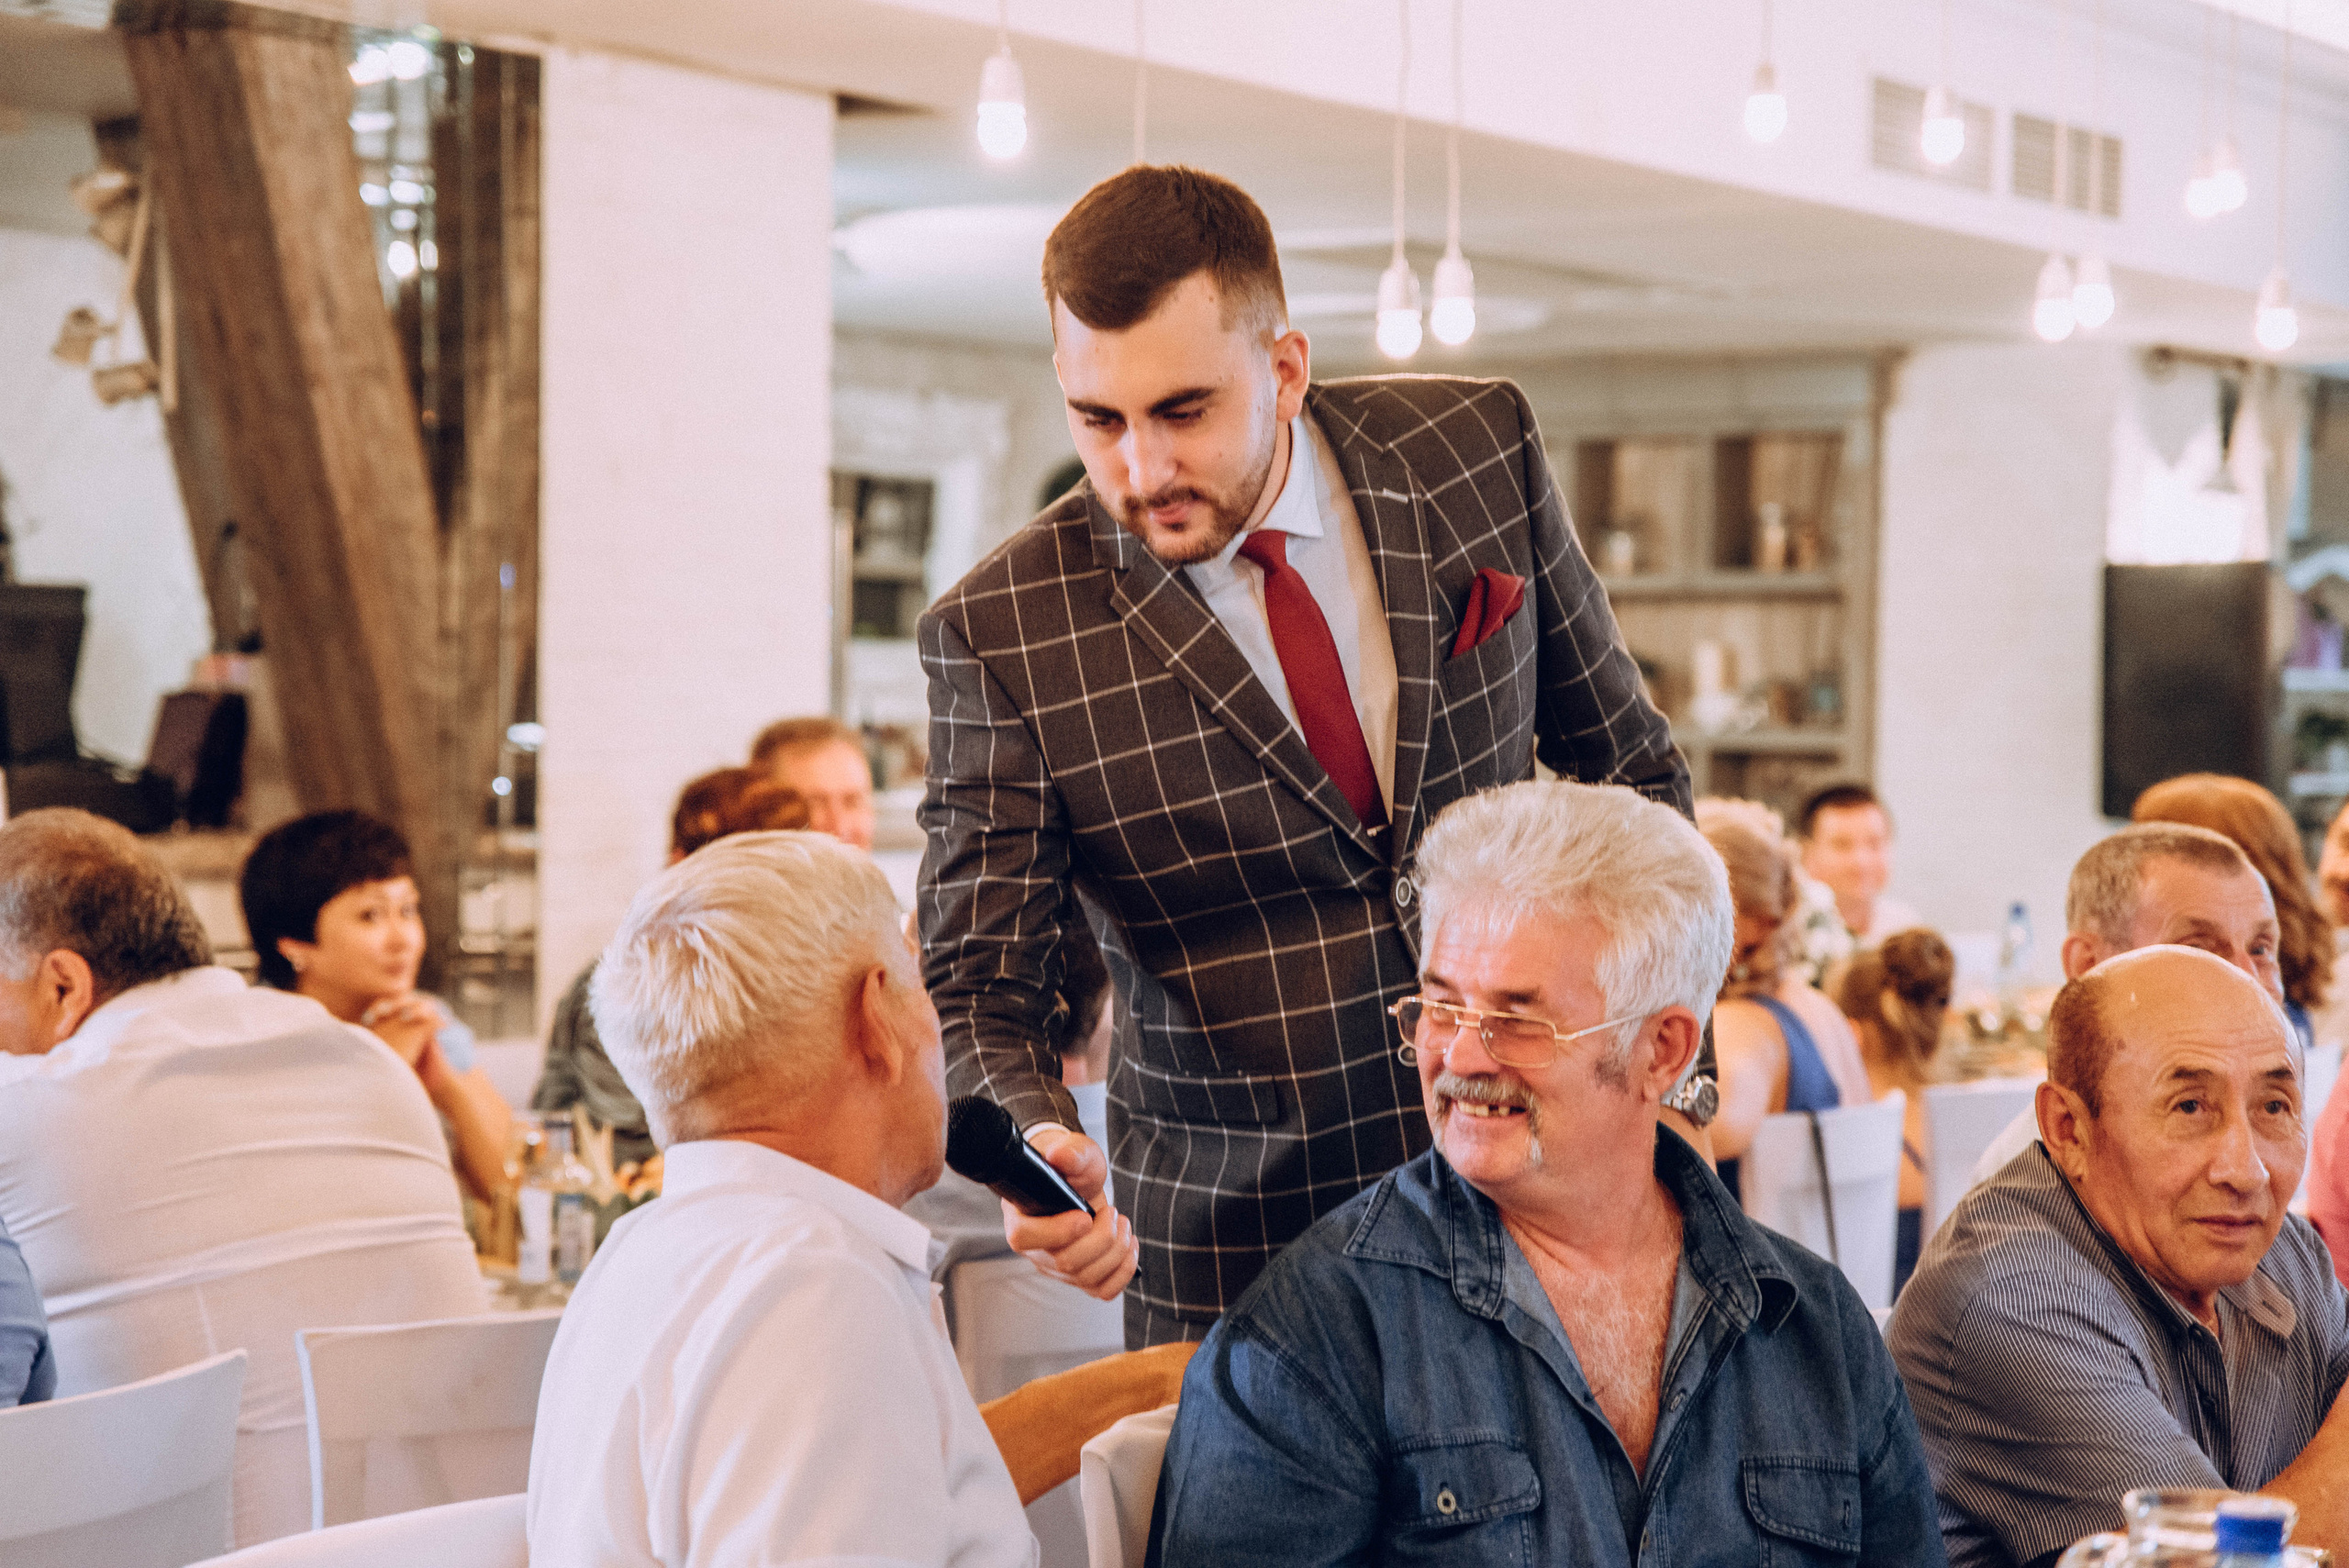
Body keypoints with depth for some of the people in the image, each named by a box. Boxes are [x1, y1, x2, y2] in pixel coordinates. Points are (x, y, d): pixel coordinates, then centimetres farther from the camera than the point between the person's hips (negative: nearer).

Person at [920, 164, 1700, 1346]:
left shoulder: (1476, 453, -6)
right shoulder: (1003, 634, -14)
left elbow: (1626, 769, 7)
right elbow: (975, 994, -11)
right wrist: (1041, 1150, -33)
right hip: (1236, 1250, -2)